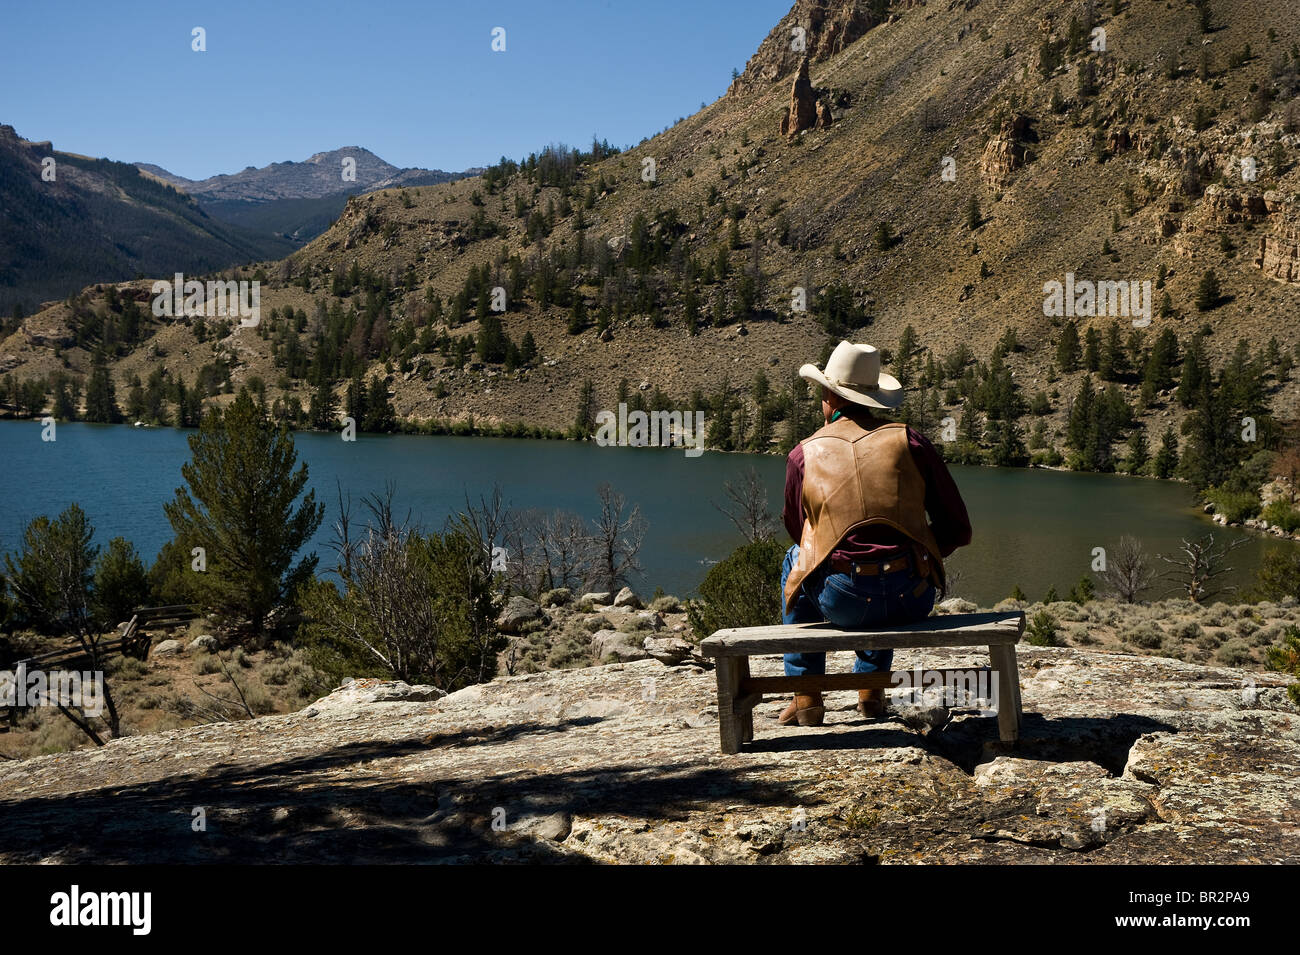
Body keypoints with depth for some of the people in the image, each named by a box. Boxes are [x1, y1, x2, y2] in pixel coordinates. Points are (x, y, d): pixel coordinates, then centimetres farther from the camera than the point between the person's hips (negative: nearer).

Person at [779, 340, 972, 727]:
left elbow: (798, 531, 18)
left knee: (794, 561, 32)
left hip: (842, 603, -1)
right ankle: (871, 686, 40)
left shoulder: (803, 455, 3)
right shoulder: (910, 441, 3)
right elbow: (957, 530, 5)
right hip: (911, 600, 2)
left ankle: (806, 694, 32)